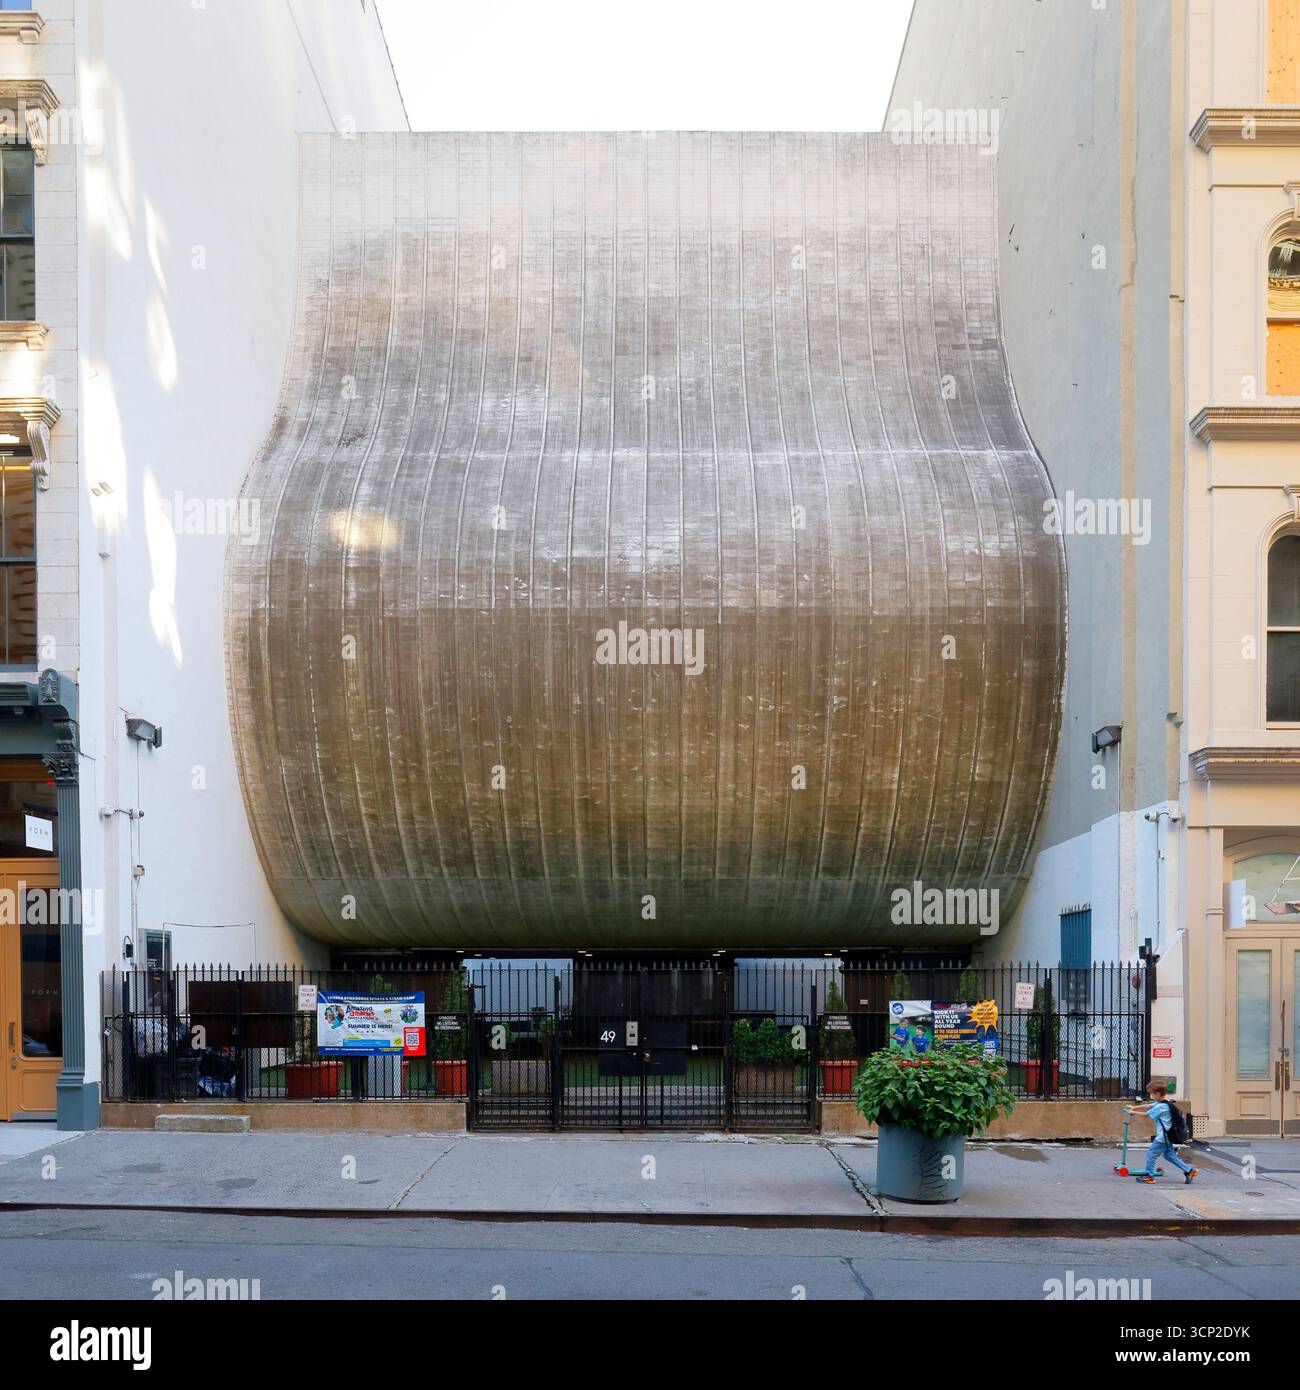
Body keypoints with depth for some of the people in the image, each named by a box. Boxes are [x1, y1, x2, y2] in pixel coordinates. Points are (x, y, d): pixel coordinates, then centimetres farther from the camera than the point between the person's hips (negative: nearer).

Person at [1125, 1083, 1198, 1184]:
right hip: (1166, 1136, 10)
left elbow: (1146, 1114, -14)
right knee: (1169, 1155, 17)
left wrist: (1132, 1112, -2)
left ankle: (1149, 1176, 7)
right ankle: (1189, 1170, 16)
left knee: (1151, 1153, 0)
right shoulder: (1163, 1104, 9)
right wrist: (1134, 1107, 18)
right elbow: (1149, 1106, 20)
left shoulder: (1160, 1107, -21)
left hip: (1163, 1137, -10)